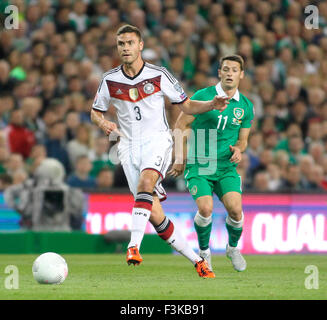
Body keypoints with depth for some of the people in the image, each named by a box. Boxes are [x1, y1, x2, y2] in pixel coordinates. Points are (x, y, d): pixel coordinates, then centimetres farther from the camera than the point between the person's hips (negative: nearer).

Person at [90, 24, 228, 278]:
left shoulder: (158, 75, -1)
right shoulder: (110, 80, 4)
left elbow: (187, 105, 6)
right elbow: (95, 112, 16)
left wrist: (212, 105, -12)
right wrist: (102, 123, -7)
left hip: (157, 141, -2)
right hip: (129, 147, 2)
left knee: (145, 183, -34)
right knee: (155, 215, -5)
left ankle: (134, 246, -43)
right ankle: (196, 259, 8)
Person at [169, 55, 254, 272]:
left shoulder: (246, 106, 5)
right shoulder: (203, 96, -7)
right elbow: (180, 125, -1)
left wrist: (238, 149, -8)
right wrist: (180, 159, -4)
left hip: (227, 167, 3)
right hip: (199, 165, -3)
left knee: (235, 209, -16)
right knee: (205, 208, -23)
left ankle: (233, 248, 15)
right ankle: (204, 251, 5)